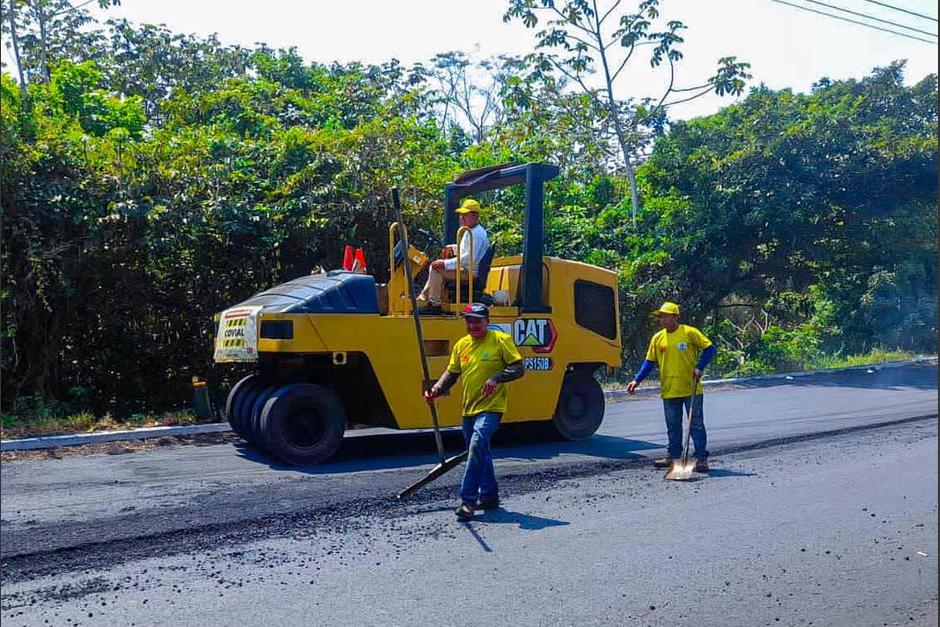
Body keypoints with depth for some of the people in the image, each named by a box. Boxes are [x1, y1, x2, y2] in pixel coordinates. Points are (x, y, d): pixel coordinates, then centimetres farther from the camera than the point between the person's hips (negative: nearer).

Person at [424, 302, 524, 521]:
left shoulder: (500, 340, -5)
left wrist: (497, 377, -21)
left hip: (491, 407, -7)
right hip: (469, 409, 7)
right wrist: (436, 389, -2)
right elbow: (451, 373, 15)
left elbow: (519, 367, -6)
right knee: (479, 453, 15)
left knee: (477, 447, -21)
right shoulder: (461, 345, 11)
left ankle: (468, 500, -18)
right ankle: (489, 495, 30)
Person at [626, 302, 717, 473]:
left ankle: (701, 457, 6)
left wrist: (699, 367, -15)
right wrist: (637, 380, 2)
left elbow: (709, 348, -4)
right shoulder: (657, 338, 6)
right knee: (673, 425, 12)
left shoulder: (690, 332, -7)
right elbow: (650, 362, 10)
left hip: (691, 389, -4)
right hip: (669, 391, 4)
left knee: (696, 424, 1)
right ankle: (673, 455, 22)